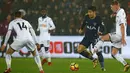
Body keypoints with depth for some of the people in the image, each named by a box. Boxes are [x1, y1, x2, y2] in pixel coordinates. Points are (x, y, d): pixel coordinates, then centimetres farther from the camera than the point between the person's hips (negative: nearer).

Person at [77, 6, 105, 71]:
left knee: (98, 52, -9)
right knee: (79, 50, -7)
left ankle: (102, 67, 10)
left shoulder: (98, 19, -16)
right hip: (87, 37, 5)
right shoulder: (86, 17, -3)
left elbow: (102, 27, -19)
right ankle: (93, 60, 8)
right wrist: (81, 29, 31)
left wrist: (100, 31, -40)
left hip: (95, 38, -5)